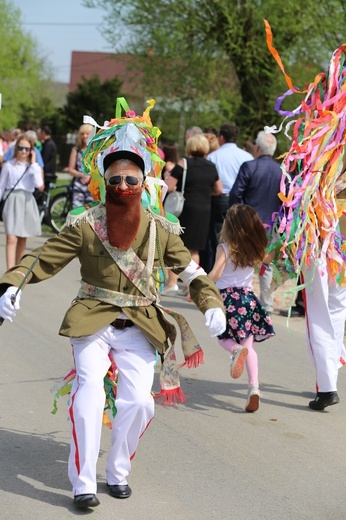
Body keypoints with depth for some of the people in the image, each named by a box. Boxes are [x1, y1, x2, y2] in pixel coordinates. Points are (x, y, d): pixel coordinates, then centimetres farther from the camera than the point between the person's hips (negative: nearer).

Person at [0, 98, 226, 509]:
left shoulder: (160, 229, 1)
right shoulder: (85, 224, -5)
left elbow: (190, 271, 7)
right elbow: (43, 258, -5)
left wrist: (211, 305, -8)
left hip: (139, 328, 2)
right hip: (92, 322, -2)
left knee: (139, 400, -12)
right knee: (90, 390, -22)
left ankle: (118, 472, 12)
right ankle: (82, 482, -12)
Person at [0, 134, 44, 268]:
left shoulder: (34, 167, 4)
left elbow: (40, 186, -13)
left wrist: (33, 164, -10)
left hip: (27, 202, 3)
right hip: (12, 201, -3)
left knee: (22, 239, 11)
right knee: (11, 238, -14)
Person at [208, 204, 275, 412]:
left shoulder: (225, 248, -9)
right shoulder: (257, 250, 3)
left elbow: (215, 275, -17)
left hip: (227, 297, -3)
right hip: (248, 297, 3)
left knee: (225, 339, 13)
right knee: (248, 344, 4)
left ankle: (237, 350, -23)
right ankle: (254, 385, -13)